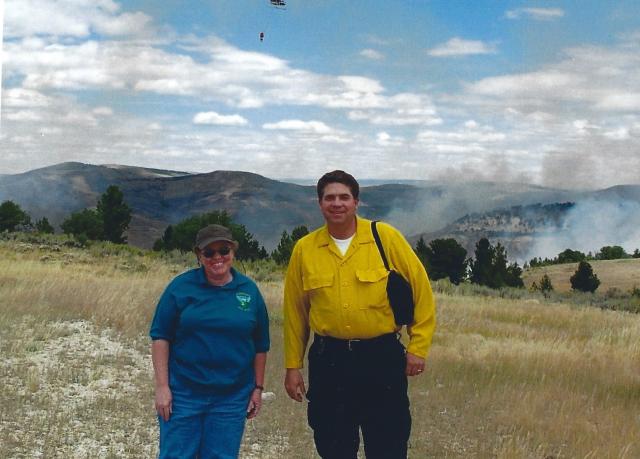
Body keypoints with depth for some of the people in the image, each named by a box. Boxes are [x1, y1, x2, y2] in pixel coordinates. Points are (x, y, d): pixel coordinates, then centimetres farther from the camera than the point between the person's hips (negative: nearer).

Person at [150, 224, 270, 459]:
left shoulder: (249, 290, 5)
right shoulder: (181, 286, -2)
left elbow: (260, 346, 10)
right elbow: (160, 338, -2)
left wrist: (258, 388, 9)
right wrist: (162, 386, -7)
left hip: (232, 397, 2)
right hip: (183, 393, -2)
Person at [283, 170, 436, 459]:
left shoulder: (385, 237, -5)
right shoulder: (304, 249, 2)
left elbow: (421, 290, 0)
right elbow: (294, 310, 8)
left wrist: (418, 347, -2)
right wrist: (292, 366, 8)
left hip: (382, 358, -2)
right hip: (328, 360, 2)